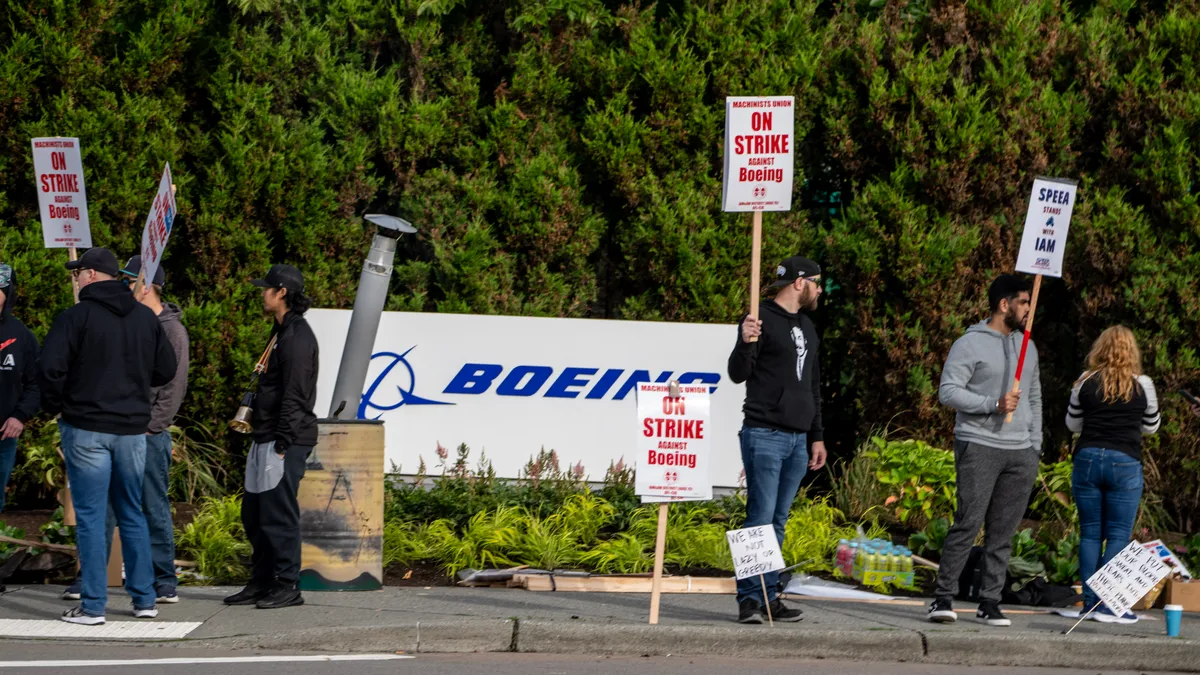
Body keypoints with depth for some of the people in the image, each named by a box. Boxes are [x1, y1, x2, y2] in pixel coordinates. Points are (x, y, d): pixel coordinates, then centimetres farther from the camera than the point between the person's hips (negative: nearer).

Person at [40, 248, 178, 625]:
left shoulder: (76, 317, -10)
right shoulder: (147, 318, 7)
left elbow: (51, 368, -17)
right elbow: (166, 370, 10)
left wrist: (54, 407, -1)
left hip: (87, 429, -5)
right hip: (133, 428, 5)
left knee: (90, 516, -1)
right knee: (133, 515, 14)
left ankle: (93, 605, -2)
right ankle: (144, 600, 15)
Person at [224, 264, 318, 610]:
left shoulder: (297, 335, -14)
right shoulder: (282, 331, 18)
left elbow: (295, 395, -19)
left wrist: (282, 444, -21)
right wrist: (263, 439, 18)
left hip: (286, 440, -10)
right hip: (267, 438, 10)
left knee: (278, 513, -8)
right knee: (254, 514, 13)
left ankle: (288, 585, -2)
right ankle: (262, 582, 20)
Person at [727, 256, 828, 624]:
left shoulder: (807, 327, 20)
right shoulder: (762, 320, -5)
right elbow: (738, 374, -12)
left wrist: (817, 436, 22)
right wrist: (745, 343, -31)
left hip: (797, 439, 8)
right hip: (764, 435, -8)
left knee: (778, 521, 8)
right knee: (761, 518, -11)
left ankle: (769, 596, 11)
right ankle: (750, 599, -9)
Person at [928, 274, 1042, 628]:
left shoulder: (1027, 347, 19)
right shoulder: (970, 344, -3)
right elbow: (948, 391, -10)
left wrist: (1035, 445, 14)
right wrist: (993, 404, -18)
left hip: (1020, 453, 6)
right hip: (979, 446, -6)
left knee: (1004, 531, 4)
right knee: (968, 523, -12)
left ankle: (990, 602, 8)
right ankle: (943, 597, -7)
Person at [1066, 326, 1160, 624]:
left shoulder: (1086, 382, 1)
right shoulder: (1142, 385, -2)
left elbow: (1073, 424, 9)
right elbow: (1151, 426, 10)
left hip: (1088, 459, 2)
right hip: (1125, 463, -2)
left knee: (1090, 533, 8)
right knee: (1119, 535, 1)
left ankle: (1090, 601, 8)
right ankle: (1108, 605, -5)